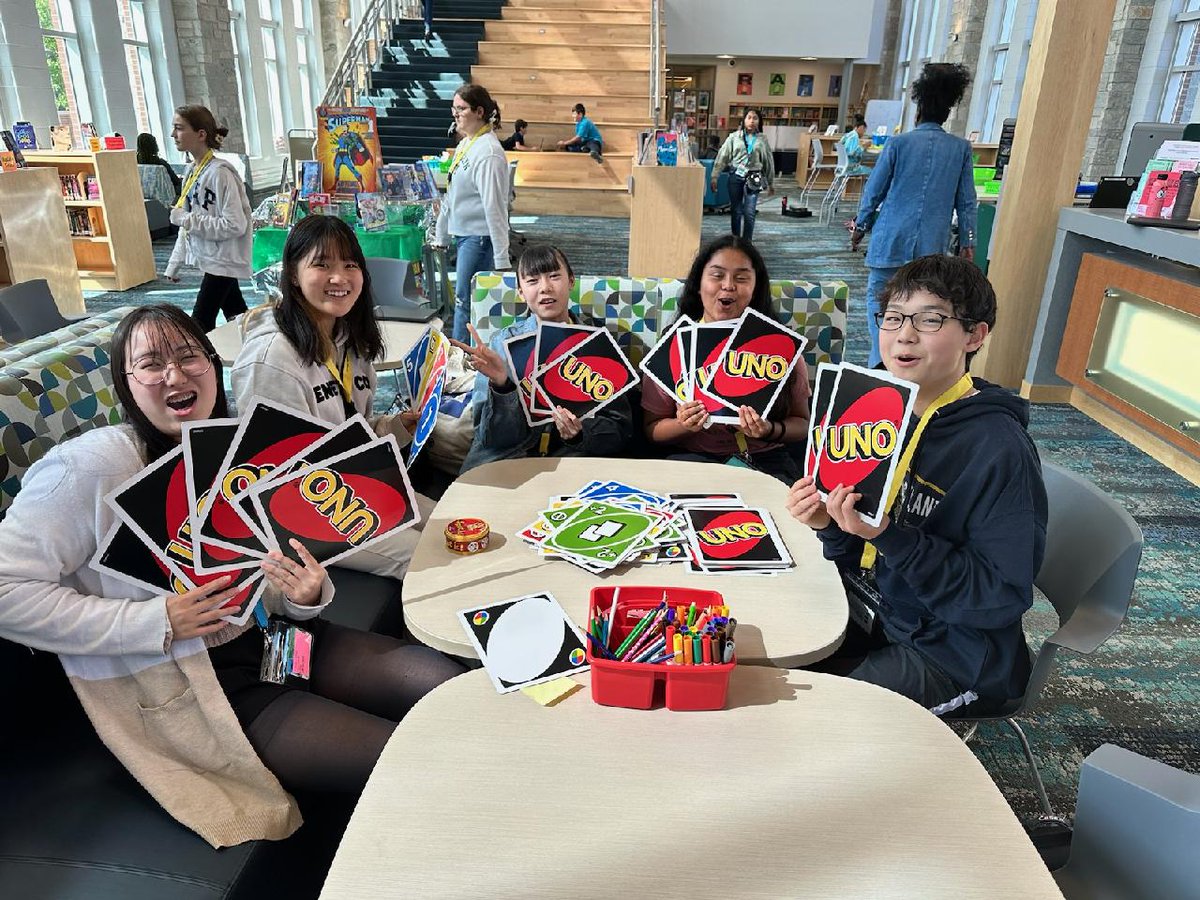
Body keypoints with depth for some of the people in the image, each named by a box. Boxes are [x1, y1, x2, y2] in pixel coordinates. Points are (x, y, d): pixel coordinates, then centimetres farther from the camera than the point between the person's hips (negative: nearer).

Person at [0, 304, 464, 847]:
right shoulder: (91, 466, -17)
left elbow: (270, 591, 8)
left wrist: (306, 594, -16)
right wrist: (157, 623, -22)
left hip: (271, 638, 6)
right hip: (183, 686, -6)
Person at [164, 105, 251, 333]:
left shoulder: (220, 172, -18)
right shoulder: (191, 171, 9)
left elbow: (235, 225, -24)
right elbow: (189, 224, 15)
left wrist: (186, 219, -19)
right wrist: (174, 264, 15)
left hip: (223, 260, -8)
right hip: (209, 257, 8)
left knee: (200, 328, -8)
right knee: (238, 317, 15)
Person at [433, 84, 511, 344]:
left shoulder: (487, 152, -16)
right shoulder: (464, 144, 13)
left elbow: (494, 206, -21)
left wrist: (501, 259, -23)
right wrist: (441, 235, 23)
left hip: (480, 237, -9)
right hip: (463, 234, 9)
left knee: (464, 301, -5)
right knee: (464, 299, 13)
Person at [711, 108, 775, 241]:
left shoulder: (762, 140, 6)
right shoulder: (734, 137, 2)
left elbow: (768, 161, 12)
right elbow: (722, 157, 1)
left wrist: (771, 183, 13)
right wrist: (714, 176, -5)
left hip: (753, 178, 0)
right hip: (736, 176, 0)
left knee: (749, 213, -6)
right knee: (736, 211, 6)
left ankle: (747, 242, 6)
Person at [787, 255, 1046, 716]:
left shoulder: (999, 449, -22)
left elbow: (1001, 598, -22)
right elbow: (862, 558, 6)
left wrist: (889, 535, -30)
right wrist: (830, 524, -16)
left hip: (954, 656, -6)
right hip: (883, 616, 7)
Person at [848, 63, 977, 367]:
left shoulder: (898, 143, -4)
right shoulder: (961, 149, 3)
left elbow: (874, 191, 2)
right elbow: (966, 202, 6)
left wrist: (860, 225, 18)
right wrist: (967, 242, 16)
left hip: (891, 242, -2)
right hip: (932, 247, 3)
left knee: (879, 303, 6)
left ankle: (879, 366, 0)